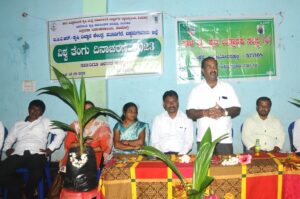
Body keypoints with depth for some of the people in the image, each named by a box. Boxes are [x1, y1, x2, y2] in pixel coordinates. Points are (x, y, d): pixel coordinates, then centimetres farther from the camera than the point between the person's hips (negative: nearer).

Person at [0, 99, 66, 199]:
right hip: (18, 154, 3)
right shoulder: (18, 124, 29)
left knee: (36, 174, -34)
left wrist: (50, 148, -3)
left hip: (36, 153, -2)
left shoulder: (45, 122, 18)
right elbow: (9, 139, 26)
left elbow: (61, 133, 7)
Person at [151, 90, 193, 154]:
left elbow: (189, 142, 4)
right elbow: (154, 142, 6)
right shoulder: (157, 119, 9)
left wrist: (181, 154, -12)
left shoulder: (187, 119, 6)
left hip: (180, 154, 0)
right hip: (163, 155, 1)